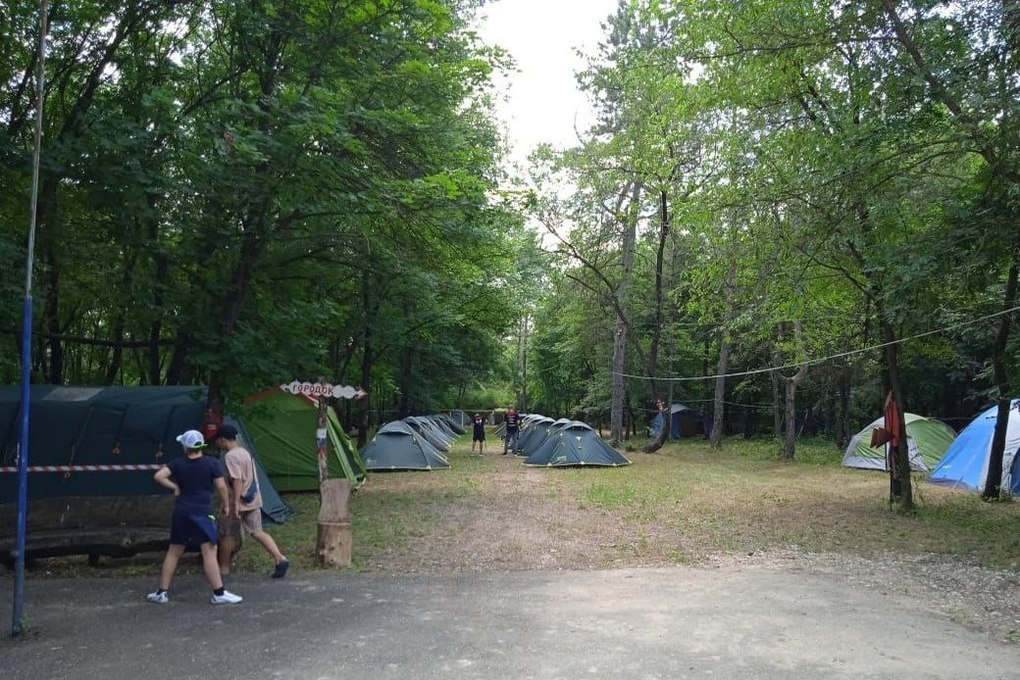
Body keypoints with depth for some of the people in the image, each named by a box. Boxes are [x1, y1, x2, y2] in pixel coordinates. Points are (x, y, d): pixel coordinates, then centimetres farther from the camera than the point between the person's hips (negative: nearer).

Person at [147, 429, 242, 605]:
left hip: (181, 513, 4)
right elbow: (221, 486, -7)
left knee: (173, 552, 16)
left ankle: (162, 592, 22)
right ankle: (219, 593, -5)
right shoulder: (212, 463, -6)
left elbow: (158, 476, -7)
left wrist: (174, 487, 5)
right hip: (201, 513, -4)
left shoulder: (178, 464, 2)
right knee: (209, 551, -5)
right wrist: (226, 505, 6)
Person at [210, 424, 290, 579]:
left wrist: (236, 503, -23)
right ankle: (280, 559, -7)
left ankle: (224, 567, 23)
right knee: (257, 532, 6)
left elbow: (237, 480, -22)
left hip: (239, 502, -8)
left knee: (226, 534, 10)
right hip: (253, 500, 8)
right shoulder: (245, 452, 14)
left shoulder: (230, 456, -14)